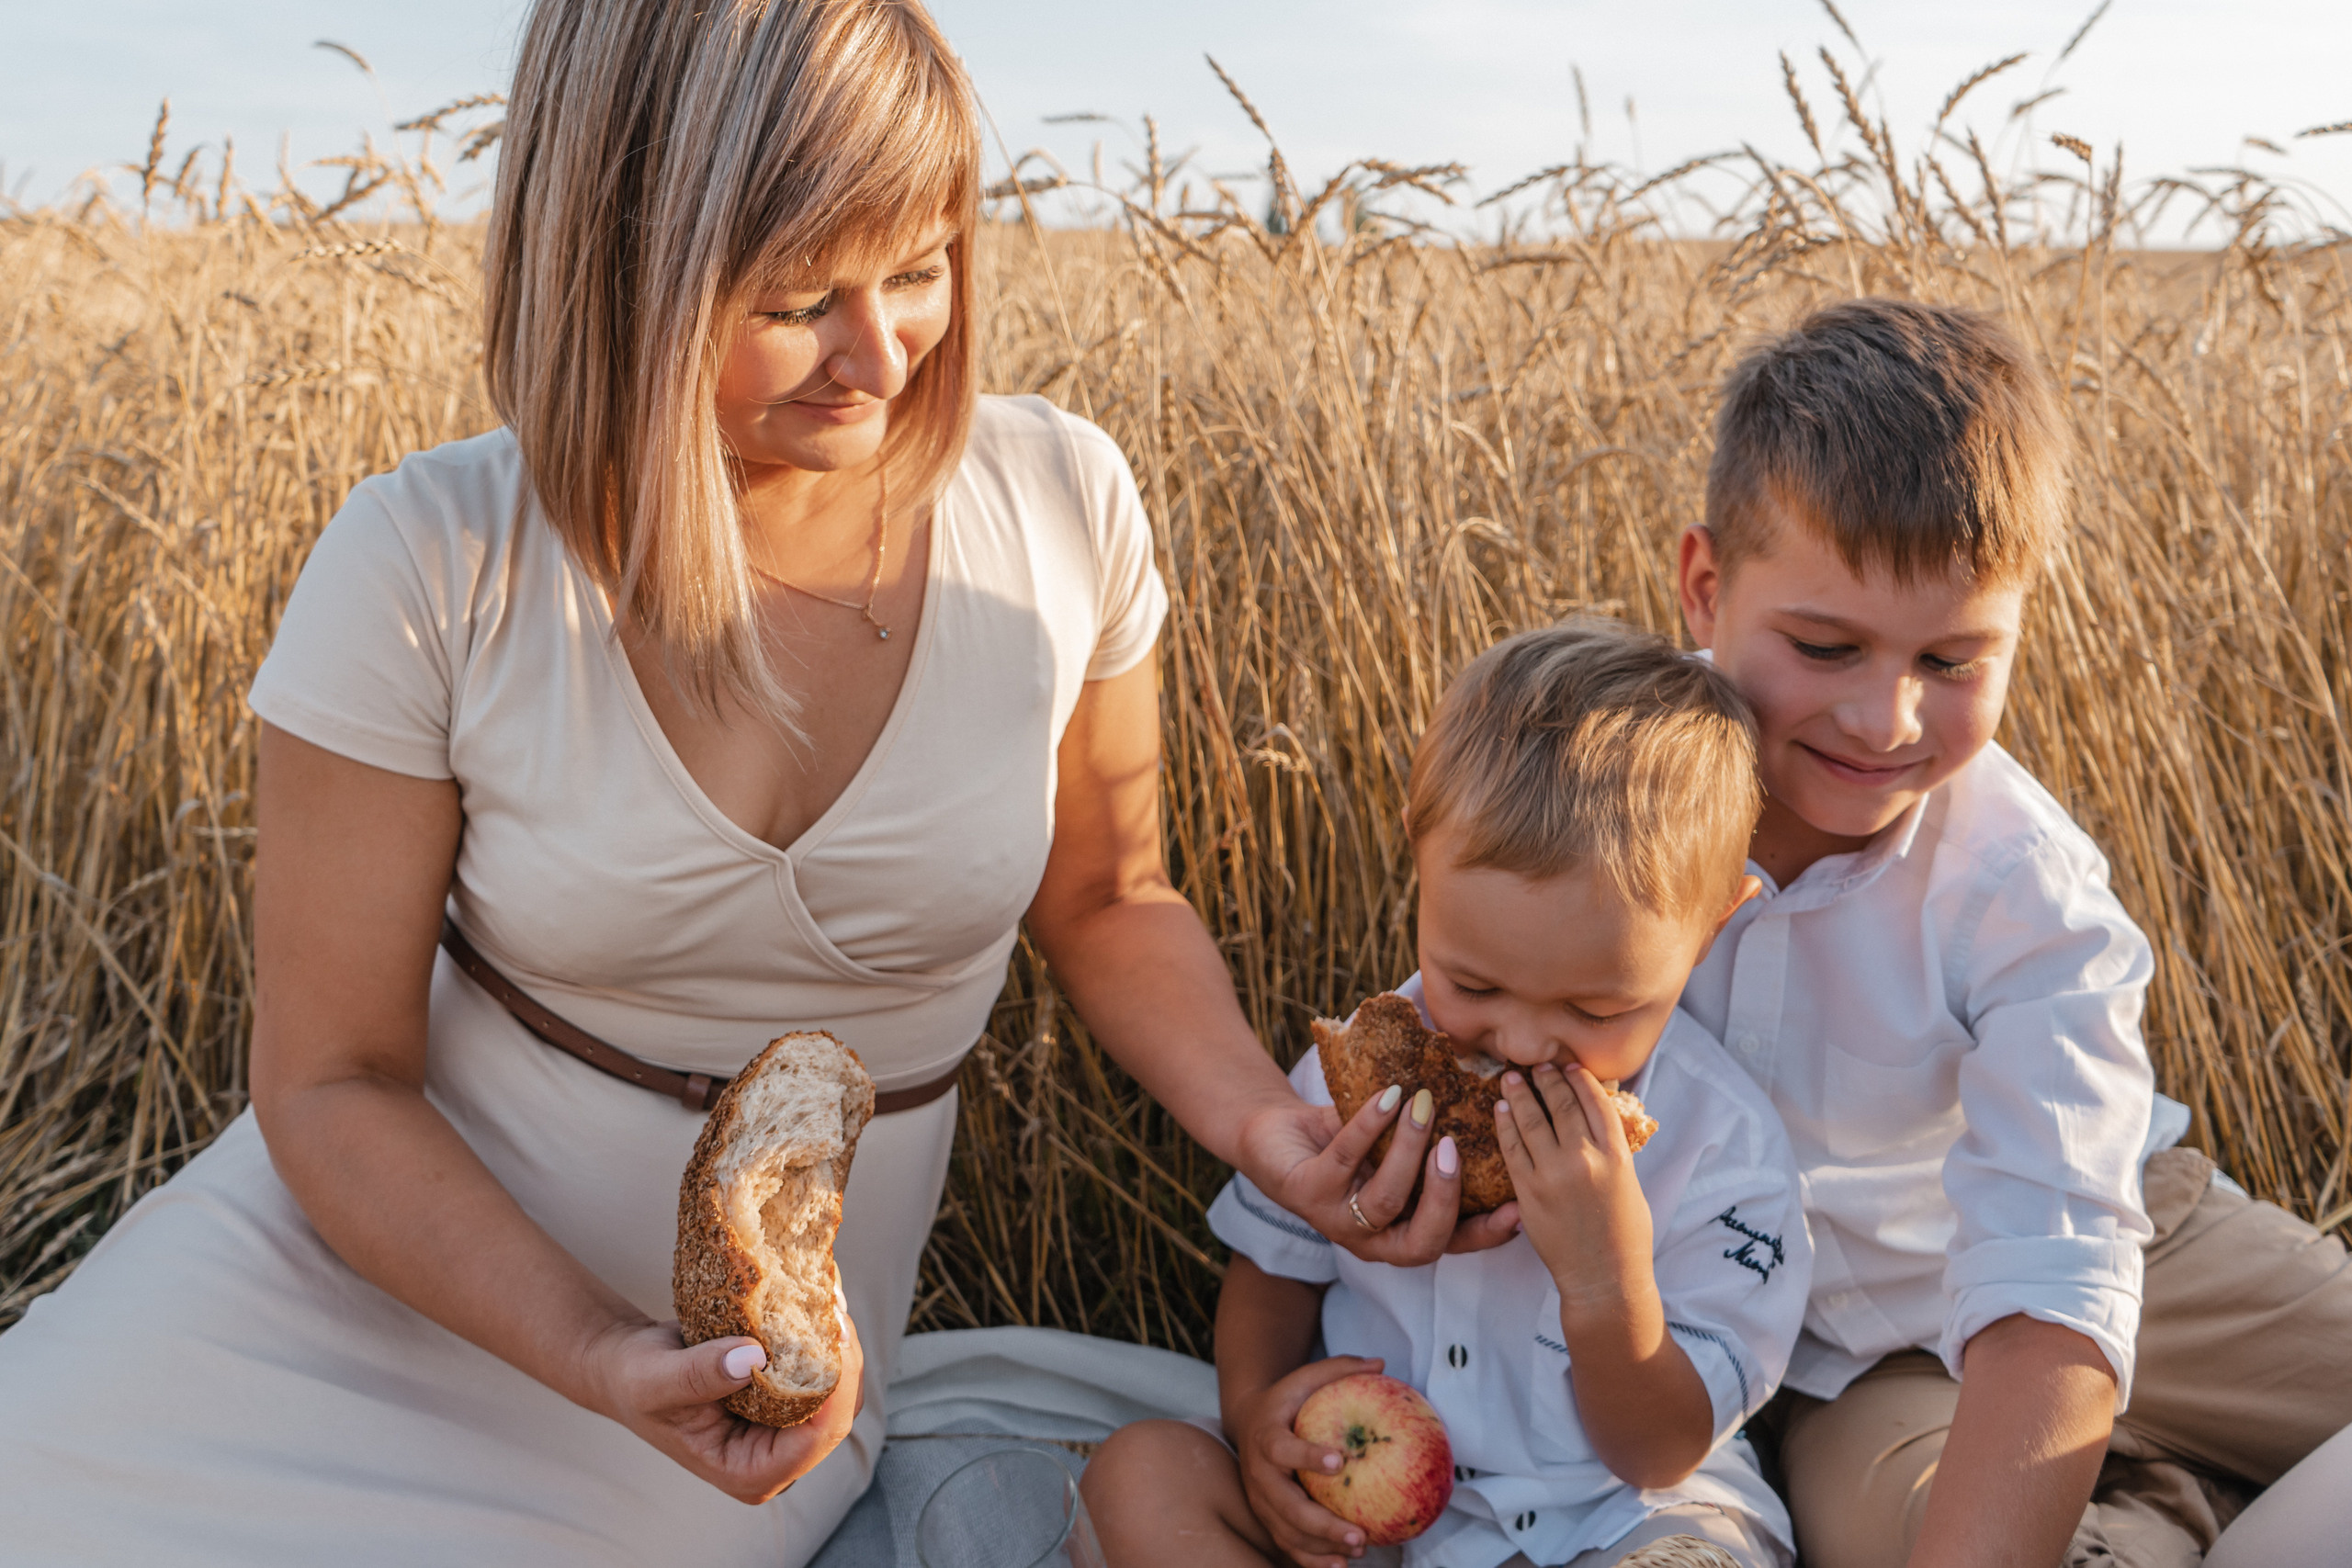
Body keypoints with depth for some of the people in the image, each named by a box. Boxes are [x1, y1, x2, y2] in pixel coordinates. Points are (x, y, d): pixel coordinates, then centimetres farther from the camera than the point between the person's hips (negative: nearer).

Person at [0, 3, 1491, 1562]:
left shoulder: (1058, 505, -12)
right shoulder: (427, 570, -17)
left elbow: (1107, 901, 4)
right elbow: (333, 1081, -11)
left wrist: (1260, 1116, -15)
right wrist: (597, 1353, -27)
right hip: (381, 1243, 0)